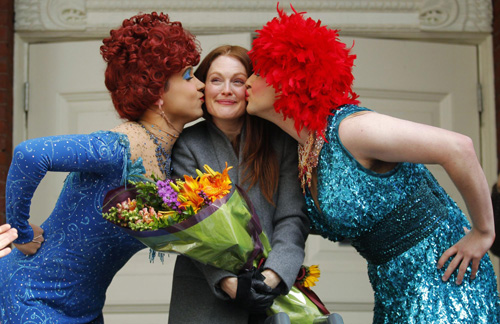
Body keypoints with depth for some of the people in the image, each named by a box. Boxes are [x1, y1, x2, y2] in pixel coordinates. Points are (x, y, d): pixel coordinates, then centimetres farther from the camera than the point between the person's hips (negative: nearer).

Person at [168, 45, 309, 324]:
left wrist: (272, 276, -19)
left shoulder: (280, 141, 2)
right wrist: (229, 282, -23)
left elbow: (292, 218, -4)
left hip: (274, 293, 2)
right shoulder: (187, 145, -2)